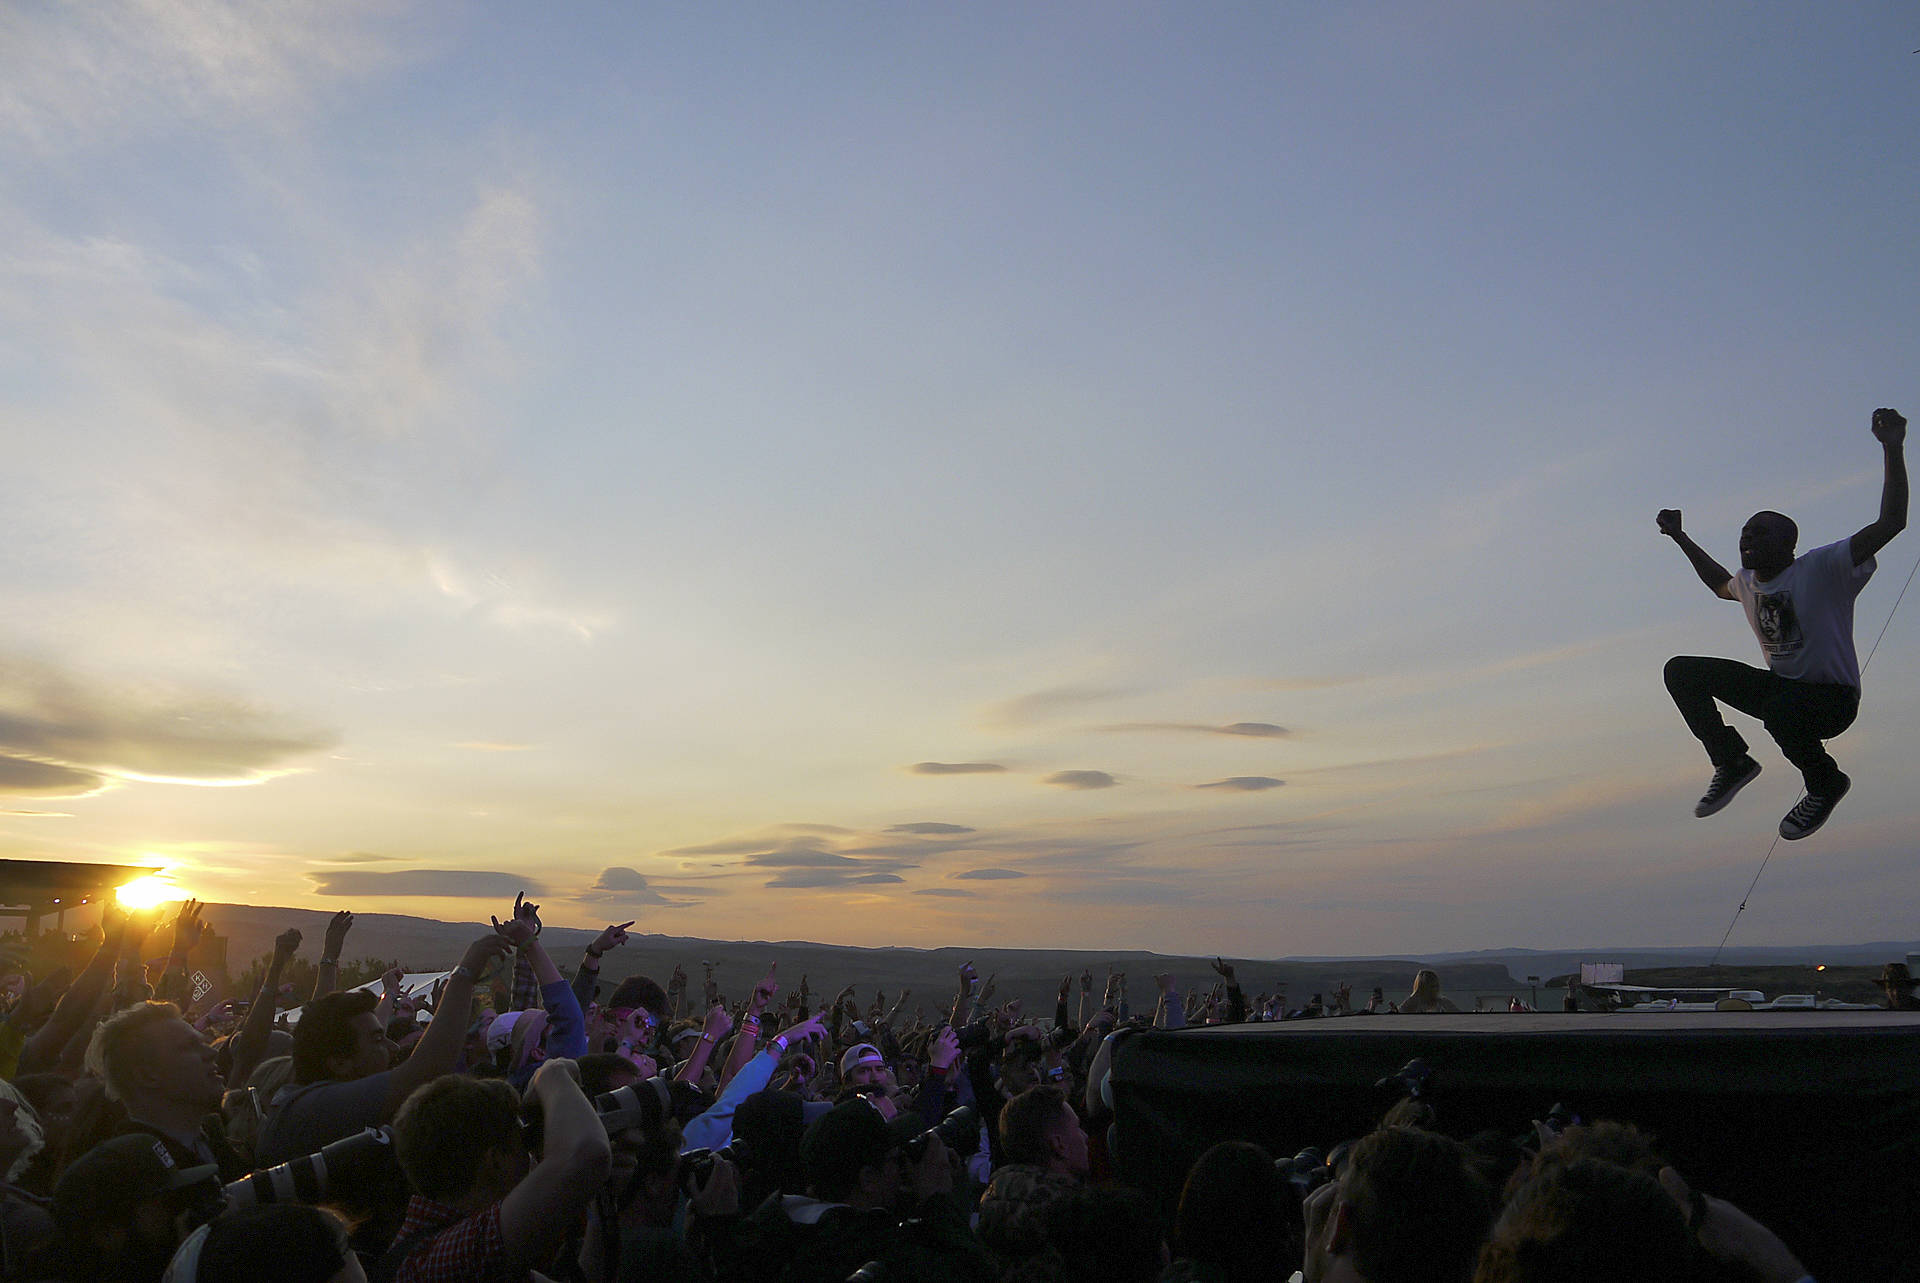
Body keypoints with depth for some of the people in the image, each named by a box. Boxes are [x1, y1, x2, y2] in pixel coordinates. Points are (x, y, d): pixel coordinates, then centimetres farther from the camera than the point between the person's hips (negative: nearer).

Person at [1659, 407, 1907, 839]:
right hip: (1778, 687, 7)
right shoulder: (1747, 583, 5)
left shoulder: (1824, 568, -15)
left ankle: (1826, 783, -7)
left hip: (1832, 699, -6)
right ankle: (1732, 761, 0)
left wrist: (1893, 449, -29)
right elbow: (1721, 584, 31)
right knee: (1681, 671, -7)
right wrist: (1680, 537, 28)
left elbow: (1890, 523, -25)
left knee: (1781, 710, -40)